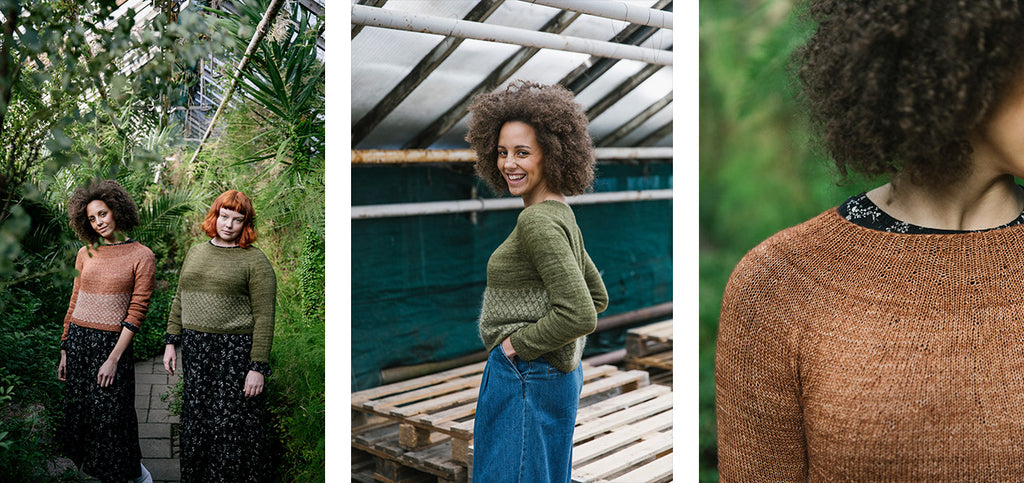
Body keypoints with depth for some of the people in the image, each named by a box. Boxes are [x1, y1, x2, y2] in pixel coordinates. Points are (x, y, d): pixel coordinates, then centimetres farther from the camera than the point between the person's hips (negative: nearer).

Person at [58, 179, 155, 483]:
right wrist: (64, 350, 10)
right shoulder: (86, 254, 8)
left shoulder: (141, 256, -6)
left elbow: (136, 312, -10)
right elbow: (74, 303, 13)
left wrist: (113, 360, -14)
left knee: (110, 418, -1)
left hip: (113, 343, -5)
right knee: (78, 411, 10)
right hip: (77, 342, 5)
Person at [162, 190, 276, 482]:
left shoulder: (255, 261, -7)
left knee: (230, 425, -1)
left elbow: (264, 318, -11)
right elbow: (179, 302, 18)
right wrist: (171, 342, 11)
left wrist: (258, 367, -16)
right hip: (195, 351, 6)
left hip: (235, 353, -6)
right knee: (195, 421, 14)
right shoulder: (196, 253, 13)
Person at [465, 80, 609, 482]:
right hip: (558, 375, 10)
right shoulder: (561, 214, 10)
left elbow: (580, 315, -27)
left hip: (524, 377, -10)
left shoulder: (539, 221, -20)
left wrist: (519, 343, -16)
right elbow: (597, 296, 19)